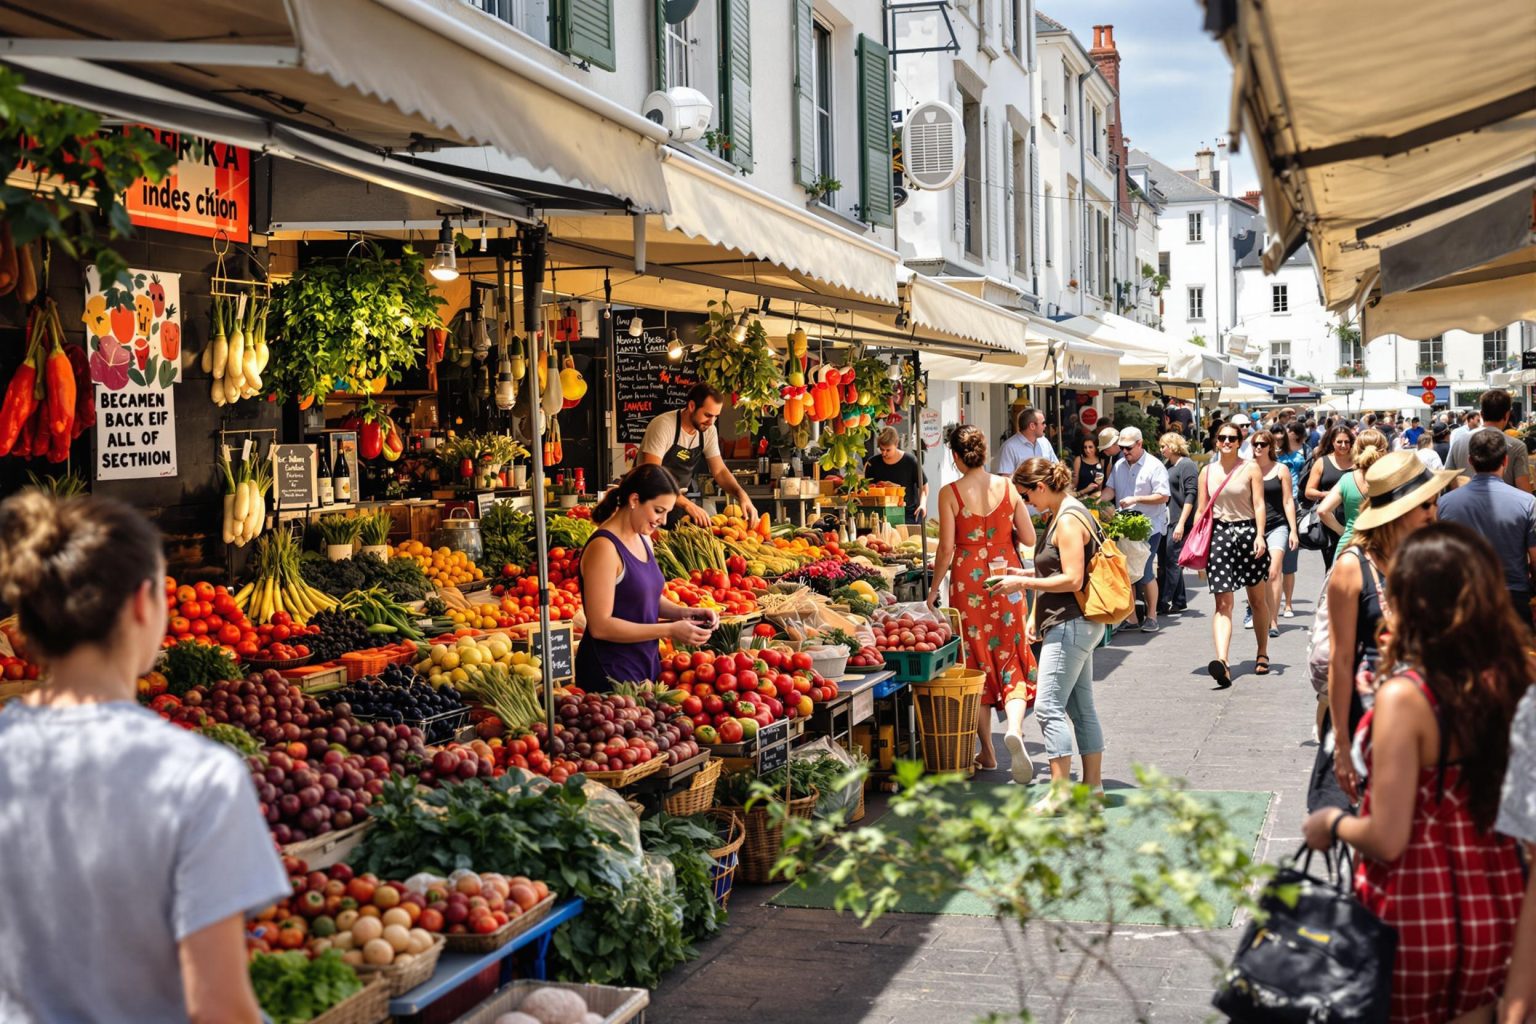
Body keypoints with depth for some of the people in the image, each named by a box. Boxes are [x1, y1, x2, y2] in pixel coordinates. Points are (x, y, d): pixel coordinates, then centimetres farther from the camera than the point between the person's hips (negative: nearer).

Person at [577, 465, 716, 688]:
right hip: (611, 675, -8)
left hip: (647, 665, 8)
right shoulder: (604, 547, -19)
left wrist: (684, 612, 1)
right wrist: (669, 630, -21)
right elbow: (600, 626, -22)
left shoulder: (643, 540, 8)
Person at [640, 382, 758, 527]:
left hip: (683, 499, 6)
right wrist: (687, 505, -36)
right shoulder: (664, 425, -21)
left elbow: (719, 471, 4)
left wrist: (741, 494, -17)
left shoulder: (709, 431, -1)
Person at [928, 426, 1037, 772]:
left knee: (977, 661, 8)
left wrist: (934, 589, 4)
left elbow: (947, 548, -8)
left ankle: (987, 751, 12)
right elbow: (1029, 538, 1)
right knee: (1010, 656, 11)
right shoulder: (1007, 487, -1)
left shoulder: (950, 493, -8)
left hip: (968, 580, -2)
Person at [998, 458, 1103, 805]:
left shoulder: (1068, 520, -15)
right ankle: (1093, 784, 19)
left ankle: (1060, 792, -10)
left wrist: (1024, 583, -14)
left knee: (1049, 706, -11)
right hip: (1075, 625, 11)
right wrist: (1035, 616, 17)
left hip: (1071, 626, -11)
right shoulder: (1064, 515, 16)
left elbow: (1072, 580, -21)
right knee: (1081, 708, 13)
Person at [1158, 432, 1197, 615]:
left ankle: (1164, 602, -5)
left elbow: (1191, 495, -14)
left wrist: (1181, 523, -20)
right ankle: (1180, 601, 18)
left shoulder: (1187, 465, -8)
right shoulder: (1168, 466, 15)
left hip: (1179, 522, -8)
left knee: (1172, 561, -7)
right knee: (1167, 562, 10)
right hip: (1166, 521, 8)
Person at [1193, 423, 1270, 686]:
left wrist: (1260, 536, -16)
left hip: (1247, 532, -1)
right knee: (1223, 603, -9)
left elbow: (1259, 505, -5)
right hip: (1219, 534, 1)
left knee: (1257, 599, 11)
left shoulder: (1250, 469, 1)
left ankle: (1262, 653, 29)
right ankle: (1221, 661, -23)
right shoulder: (1207, 472, 9)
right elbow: (1201, 510, 11)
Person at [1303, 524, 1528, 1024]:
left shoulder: (1405, 696, -22)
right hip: (1496, 909, 5)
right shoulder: (1507, 679, -6)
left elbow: (1387, 839, -22)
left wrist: (1332, 824, 0)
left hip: (1417, 917, -5)